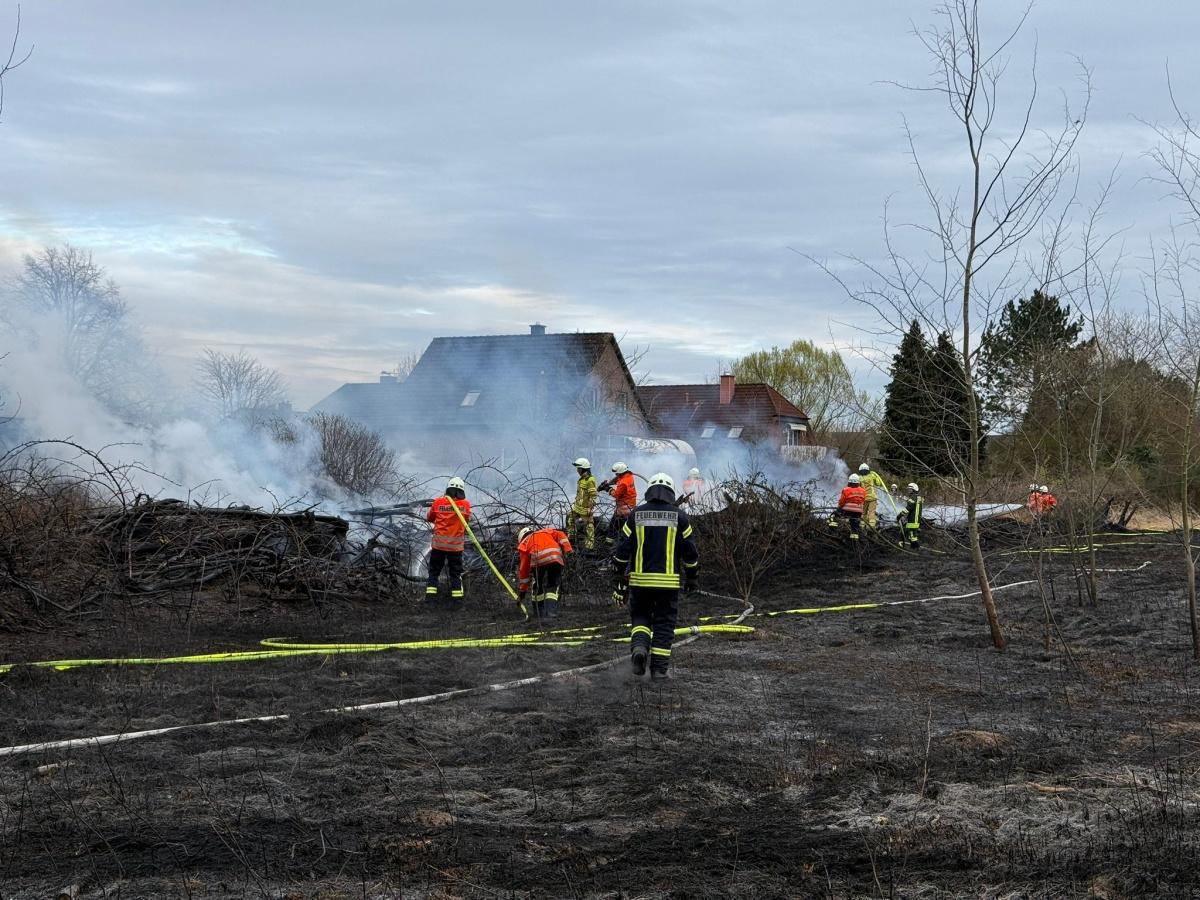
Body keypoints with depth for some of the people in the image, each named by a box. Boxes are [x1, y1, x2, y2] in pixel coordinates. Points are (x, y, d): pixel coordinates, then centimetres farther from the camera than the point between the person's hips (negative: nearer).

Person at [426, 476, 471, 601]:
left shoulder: (438, 502, -5)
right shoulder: (466, 504, -5)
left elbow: (429, 518, 9)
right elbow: (468, 519, 10)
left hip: (439, 544, 0)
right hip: (456, 545, 0)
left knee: (434, 571, 10)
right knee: (456, 572, 11)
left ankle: (430, 594, 5)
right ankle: (457, 596, 8)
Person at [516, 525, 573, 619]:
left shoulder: (525, 543, 33)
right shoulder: (548, 531, 38)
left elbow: (524, 568, 33)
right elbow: (560, 535, 16)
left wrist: (523, 590, 39)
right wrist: (567, 551, 6)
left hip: (538, 560, -1)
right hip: (556, 559, 1)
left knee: (538, 588, 19)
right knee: (552, 588, 8)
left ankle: (539, 615, 17)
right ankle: (551, 613, -9)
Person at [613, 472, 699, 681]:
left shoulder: (636, 514, 1)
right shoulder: (678, 516, -1)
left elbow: (623, 547, 2)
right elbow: (690, 551, 2)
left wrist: (618, 574, 12)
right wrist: (692, 577, 12)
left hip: (640, 579, 1)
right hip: (668, 581, -1)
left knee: (640, 616, 16)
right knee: (664, 624, 6)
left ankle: (639, 647, -10)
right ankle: (659, 669, 4)